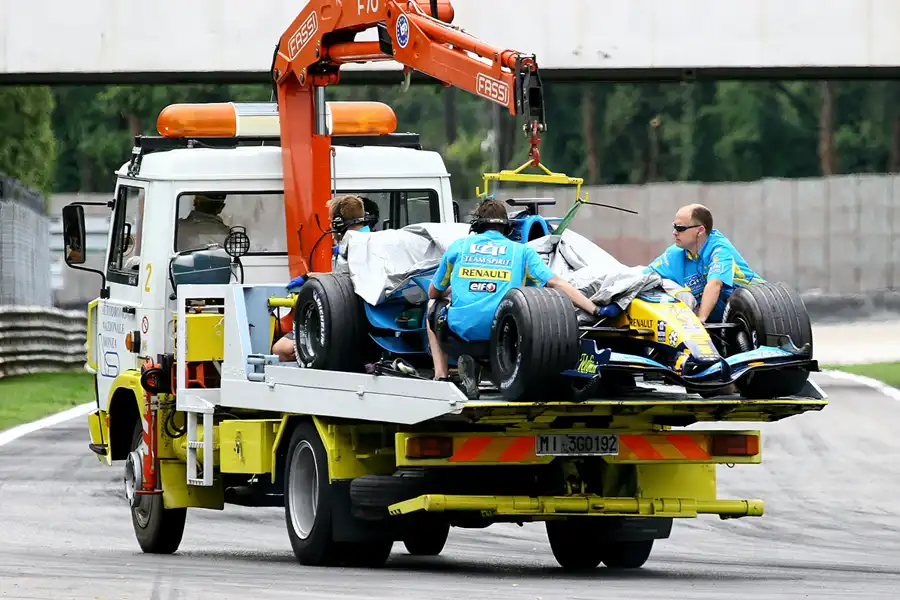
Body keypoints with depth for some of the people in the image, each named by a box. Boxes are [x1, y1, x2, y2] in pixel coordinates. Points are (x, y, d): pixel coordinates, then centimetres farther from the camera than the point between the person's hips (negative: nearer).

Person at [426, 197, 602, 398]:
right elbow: (557, 283, 3)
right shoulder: (522, 251, 13)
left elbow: (434, 293, 27)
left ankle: (441, 376, 18)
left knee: (434, 305, 35)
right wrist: (595, 310, 5)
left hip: (460, 328, 0)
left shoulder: (458, 246, 15)